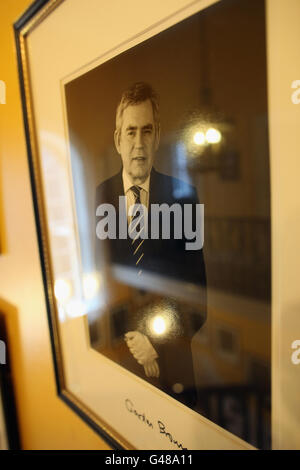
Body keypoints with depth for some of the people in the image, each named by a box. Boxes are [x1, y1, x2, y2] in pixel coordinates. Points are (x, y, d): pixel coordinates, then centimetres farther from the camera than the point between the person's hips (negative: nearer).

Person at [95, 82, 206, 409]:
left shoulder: (183, 195, -8)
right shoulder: (96, 198, -5)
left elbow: (198, 289, -5)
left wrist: (158, 343, -13)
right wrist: (127, 341, -9)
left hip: (172, 362, 0)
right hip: (114, 357, 1)